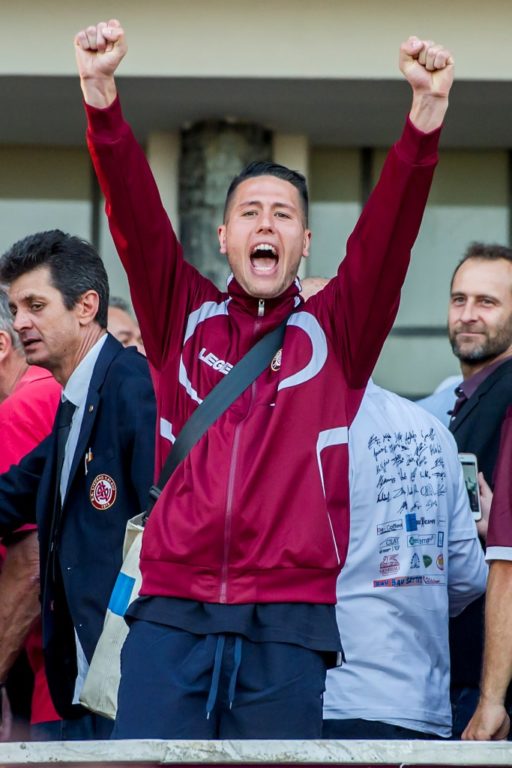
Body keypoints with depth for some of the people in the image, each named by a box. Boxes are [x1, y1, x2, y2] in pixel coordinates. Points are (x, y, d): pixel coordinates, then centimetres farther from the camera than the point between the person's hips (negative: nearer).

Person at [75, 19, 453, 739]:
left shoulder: (334, 331, 10)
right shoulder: (184, 315, 13)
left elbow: (387, 232, -4)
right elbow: (136, 216, -1)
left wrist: (426, 117, -20)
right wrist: (102, 98, -17)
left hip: (289, 623, 0)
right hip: (172, 612, 1)